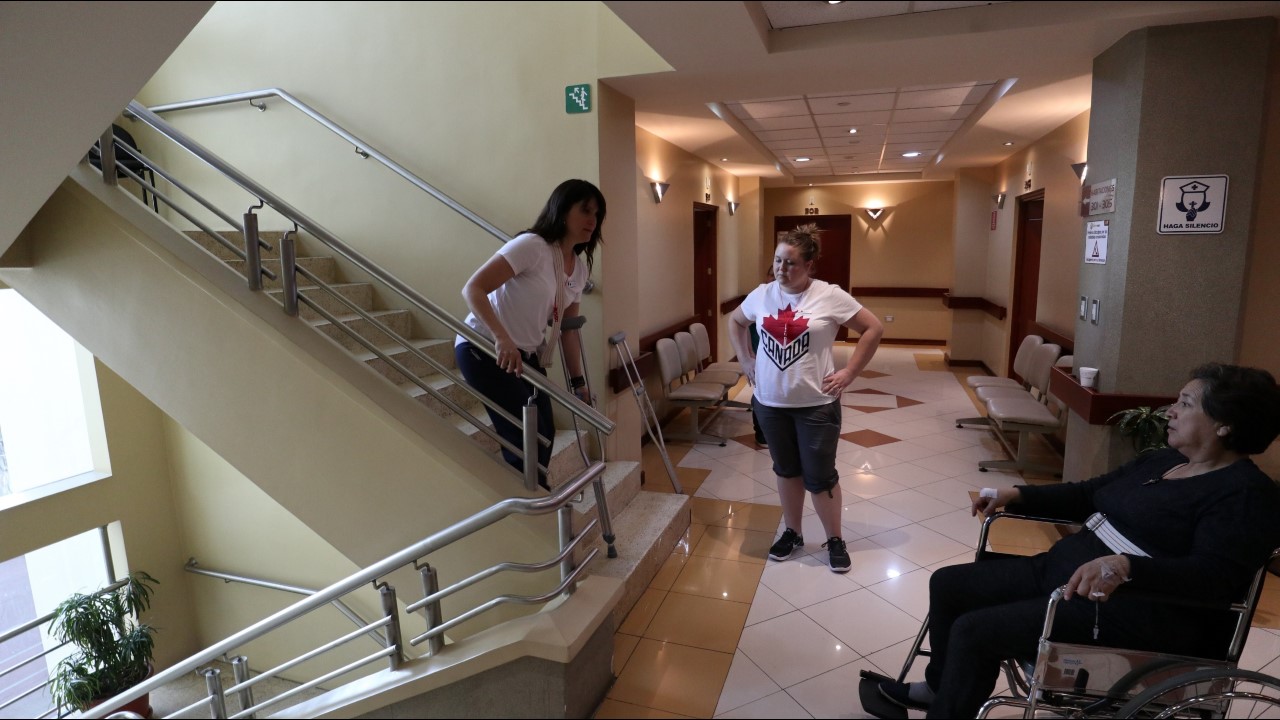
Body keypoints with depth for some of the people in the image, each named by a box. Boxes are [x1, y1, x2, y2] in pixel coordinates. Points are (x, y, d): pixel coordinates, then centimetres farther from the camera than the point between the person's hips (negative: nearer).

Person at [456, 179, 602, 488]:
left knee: (544, 434, 8)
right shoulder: (531, 246, -21)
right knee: (527, 437, -12)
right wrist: (502, 339, -40)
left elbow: (567, 329, 11)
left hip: (527, 355, 8)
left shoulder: (580, 268, 4)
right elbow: (473, 289, -27)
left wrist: (578, 383, 9)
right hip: (483, 349, -8)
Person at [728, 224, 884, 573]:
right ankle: (792, 533, 34)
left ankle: (835, 540, 26)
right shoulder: (761, 294, 0)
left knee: (820, 476, 5)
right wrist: (746, 361, 8)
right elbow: (735, 322, 18)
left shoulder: (830, 296, -11)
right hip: (770, 403, 4)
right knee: (786, 470, 17)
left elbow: (874, 328, -5)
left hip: (816, 404, -3)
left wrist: (848, 373, -8)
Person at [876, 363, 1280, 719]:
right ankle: (941, 686, 27)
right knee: (948, 585, 6)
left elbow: (1216, 575, -24)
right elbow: (1088, 495, 22)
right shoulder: (1163, 460, 16)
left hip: (1140, 612, -9)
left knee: (975, 631, -20)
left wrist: (1124, 566, -39)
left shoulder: (1247, 493, -11)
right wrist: (1018, 495, 10)